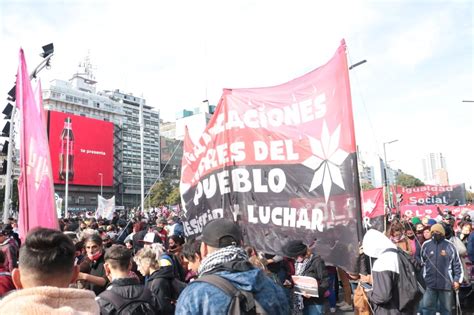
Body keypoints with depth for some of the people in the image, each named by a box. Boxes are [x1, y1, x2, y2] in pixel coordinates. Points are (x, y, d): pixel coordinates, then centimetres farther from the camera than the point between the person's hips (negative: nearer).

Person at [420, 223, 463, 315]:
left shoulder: (450, 246, -2)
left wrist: (457, 280, -2)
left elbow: (457, 264, 3)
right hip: (429, 283, 1)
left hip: (446, 283, -1)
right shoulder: (426, 245, 2)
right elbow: (421, 262, 11)